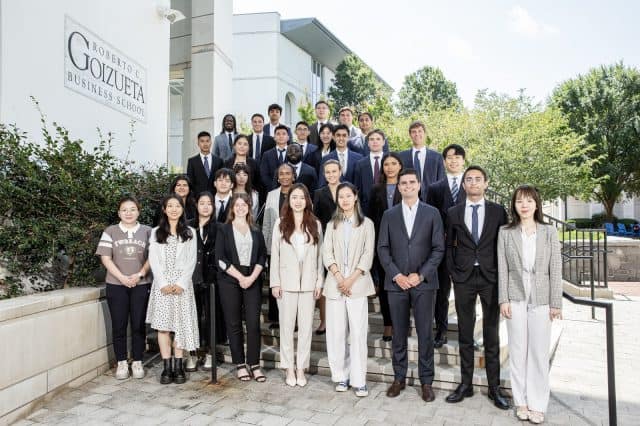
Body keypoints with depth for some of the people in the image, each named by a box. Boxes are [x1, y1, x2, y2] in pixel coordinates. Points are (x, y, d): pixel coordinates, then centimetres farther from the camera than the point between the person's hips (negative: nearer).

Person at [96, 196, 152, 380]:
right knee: (118, 325, 4)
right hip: (116, 285, 0)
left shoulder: (147, 232, 5)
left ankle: (137, 362, 15)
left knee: (138, 325, 3)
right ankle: (121, 363, 16)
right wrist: (122, 277, -11)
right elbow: (105, 258, -1)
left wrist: (140, 274, -12)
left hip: (141, 284, 0)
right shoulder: (110, 232, 4)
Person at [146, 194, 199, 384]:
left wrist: (181, 283, -10)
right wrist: (163, 283, -9)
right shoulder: (156, 232, 11)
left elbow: (192, 260, 3)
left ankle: (178, 366, 7)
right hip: (162, 284, 0)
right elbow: (153, 260, 3)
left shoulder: (189, 233, 10)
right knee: (163, 325, -2)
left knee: (181, 325, 0)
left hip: (182, 284, 0)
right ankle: (167, 367, 4)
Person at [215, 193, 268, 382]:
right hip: (230, 281, -1)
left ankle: (254, 365, 5)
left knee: (253, 322, -4)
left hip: (252, 280, 2)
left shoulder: (256, 231, 13)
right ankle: (240, 365, 13)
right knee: (234, 324, 3)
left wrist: (252, 277, -9)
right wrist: (240, 277, -10)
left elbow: (262, 257, 7)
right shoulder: (223, 230, 5)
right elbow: (220, 259, -3)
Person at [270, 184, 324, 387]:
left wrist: (319, 282, 0)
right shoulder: (280, 223, 2)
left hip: (308, 283, 1)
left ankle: (301, 368, 18)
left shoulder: (315, 224, 5)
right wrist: (275, 282, -4)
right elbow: (274, 254, 1)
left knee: (306, 326, 5)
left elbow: (319, 255, 5)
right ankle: (289, 368, 19)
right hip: (286, 282, -1)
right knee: (286, 325, 6)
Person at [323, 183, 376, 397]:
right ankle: (340, 376, 14)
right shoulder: (332, 224, 14)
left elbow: (368, 254, -1)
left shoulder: (366, 223, 7)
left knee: (358, 332, -4)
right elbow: (327, 253, 5)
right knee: (336, 332, 3)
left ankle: (359, 380, 4)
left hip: (357, 283, -2)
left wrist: (351, 279, -10)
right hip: (335, 283, 2)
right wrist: (339, 277, -10)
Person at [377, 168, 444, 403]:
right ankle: (399, 378, 22)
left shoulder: (432, 213, 4)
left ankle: (426, 381, 17)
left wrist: (421, 275, -10)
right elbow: (382, 248, 4)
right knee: (399, 333, 9)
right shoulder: (389, 214, 8)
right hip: (396, 282, 1)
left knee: (425, 333, 4)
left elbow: (438, 248, 0)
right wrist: (396, 275, -8)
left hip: (423, 282, -1)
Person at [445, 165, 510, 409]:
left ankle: (494, 387, 15)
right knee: (465, 333, 8)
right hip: (463, 278, 1)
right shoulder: (454, 213, 6)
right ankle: (466, 384, 18)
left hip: (491, 277, -1)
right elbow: (449, 245, 10)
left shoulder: (498, 211, 4)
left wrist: (502, 275, -1)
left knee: (491, 334, 5)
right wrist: (453, 271, 2)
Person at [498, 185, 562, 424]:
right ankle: (521, 401, 21)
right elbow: (502, 268, 1)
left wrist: (556, 303, -2)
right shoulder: (505, 233, 1)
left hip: (541, 299, 0)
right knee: (518, 351, 8)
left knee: (539, 352, 6)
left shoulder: (549, 232, 1)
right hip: (516, 298, 0)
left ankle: (538, 404, 19)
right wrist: (503, 299, -4)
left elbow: (555, 269, 1)